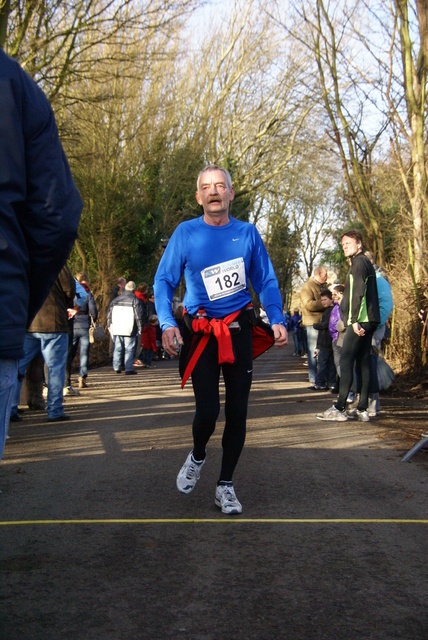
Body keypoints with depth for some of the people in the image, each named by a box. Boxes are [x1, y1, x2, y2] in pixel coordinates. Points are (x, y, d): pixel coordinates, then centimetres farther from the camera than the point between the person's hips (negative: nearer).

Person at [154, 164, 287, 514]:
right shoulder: (186, 233, -3)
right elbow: (163, 281, -2)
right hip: (201, 333, -2)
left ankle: (226, 486, 20)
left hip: (239, 331, 2)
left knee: (237, 410, 4)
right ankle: (197, 456, 24)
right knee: (208, 409, -11)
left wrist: (277, 319, -7)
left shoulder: (248, 233, 2)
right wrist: (168, 324, -17)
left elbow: (266, 281, 8)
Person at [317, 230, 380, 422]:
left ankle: (339, 408, -12)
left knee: (346, 361, -10)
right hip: (368, 321, 10)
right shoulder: (366, 263, 24)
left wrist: (354, 320, -21)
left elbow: (358, 292, -17)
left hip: (360, 320, -10)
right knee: (364, 363, 7)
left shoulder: (359, 262, -7)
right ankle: (363, 409, 7)